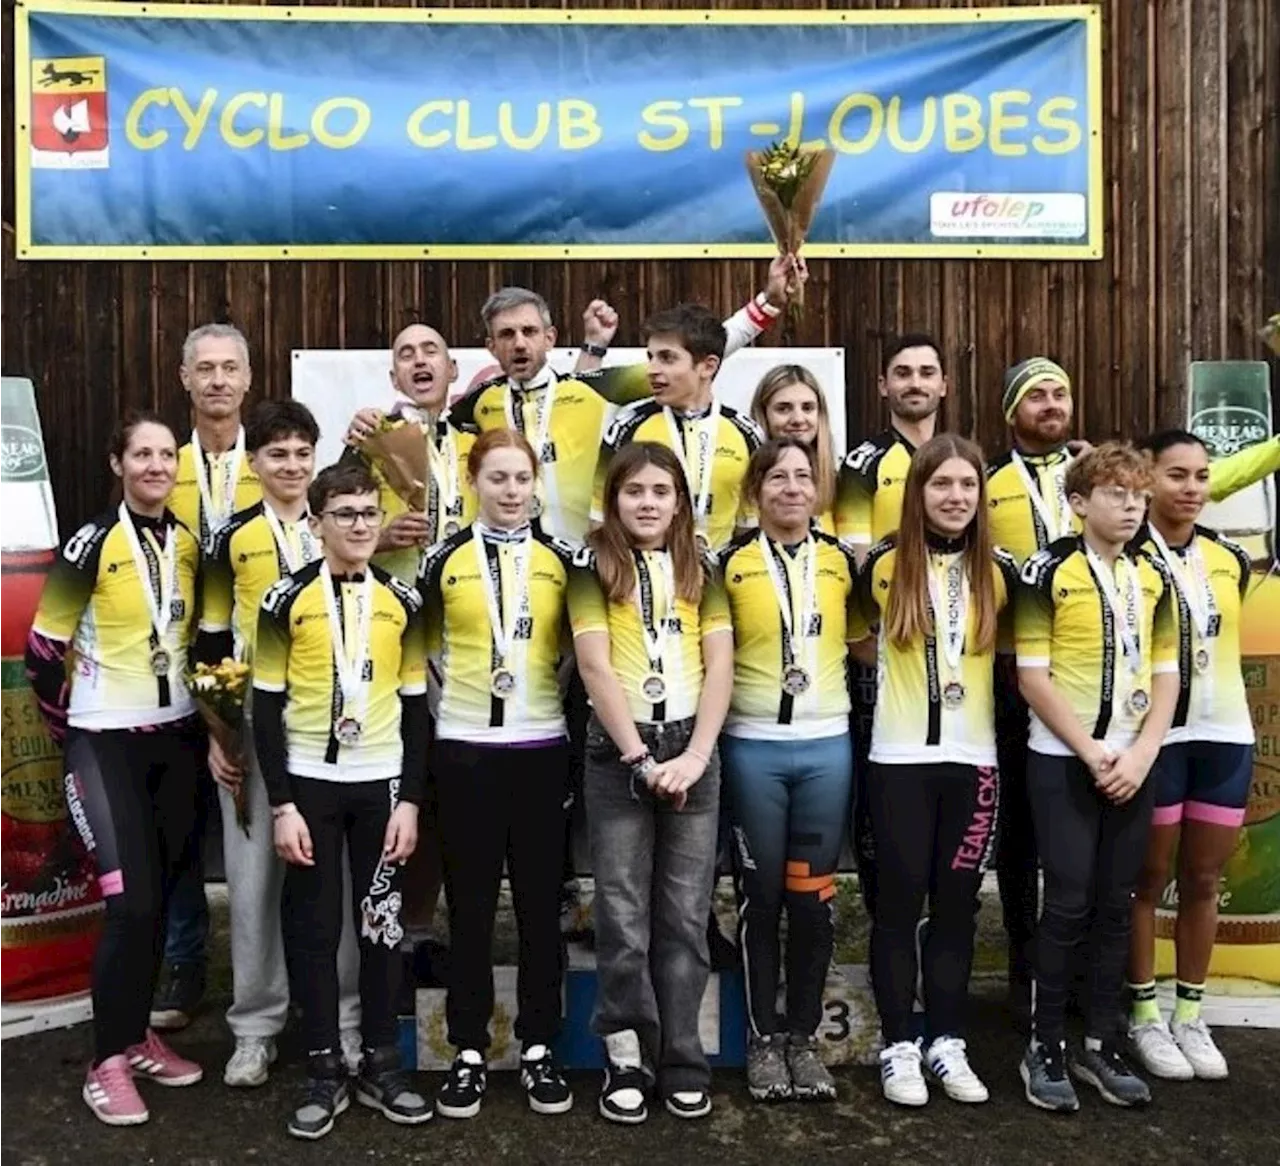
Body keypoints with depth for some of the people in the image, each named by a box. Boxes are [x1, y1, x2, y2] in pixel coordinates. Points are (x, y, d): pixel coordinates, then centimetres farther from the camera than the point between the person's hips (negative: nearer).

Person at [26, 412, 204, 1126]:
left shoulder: (190, 544, 5)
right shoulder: (93, 543, -11)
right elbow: (44, 646, -7)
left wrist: (200, 704, 12)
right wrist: (67, 726, 1)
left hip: (176, 737, 5)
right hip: (106, 743, -5)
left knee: (161, 894, 10)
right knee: (131, 899, -10)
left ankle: (137, 1035, 25)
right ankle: (110, 1061, 6)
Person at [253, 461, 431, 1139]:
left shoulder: (403, 602, 3)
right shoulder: (287, 601, -4)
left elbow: (415, 705, 5)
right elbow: (266, 708, -3)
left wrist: (410, 799, -1)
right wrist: (281, 804, -8)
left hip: (382, 782, 2)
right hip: (309, 783, -1)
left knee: (382, 922, 7)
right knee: (313, 926, 4)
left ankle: (380, 1063, 22)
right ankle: (323, 1069, 18)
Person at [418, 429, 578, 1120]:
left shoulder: (561, 560, 4)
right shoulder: (443, 560, 2)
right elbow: (424, 645, 13)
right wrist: (457, 690, 5)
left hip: (541, 747, 1)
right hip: (464, 748, 0)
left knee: (540, 901, 6)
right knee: (469, 903, 5)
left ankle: (538, 1049, 19)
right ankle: (469, 1053, 17)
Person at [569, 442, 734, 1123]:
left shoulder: (701, 570, 10)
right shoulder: (594, 568, 2)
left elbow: (720, 665, 3)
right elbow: (595, 666, -6)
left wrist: (695, 755, -9)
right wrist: (641, 758, -12)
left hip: (691, 747, 2)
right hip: (619, 749, -2)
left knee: (685, 914, 6)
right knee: (623, 913, 2)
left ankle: (681, 1060, 16)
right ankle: (627, 1057, 15)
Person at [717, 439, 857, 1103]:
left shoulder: (843, 562, 7)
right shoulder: (729, 564, 0)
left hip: (827, 746, 2)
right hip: (753, 747, -2)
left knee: (813, 896, 6)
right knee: (761, 895, 6)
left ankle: (803, 1035, 21)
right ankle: (762, 1037, 19)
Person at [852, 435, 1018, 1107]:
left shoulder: (999, 571, 3)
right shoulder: (884, 565, -2)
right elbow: (858, 642, 11)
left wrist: (976, 677, 6)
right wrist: (900, 668, 4)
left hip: (974, 759, 2)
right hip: (900, 758, -2)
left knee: (957, 902, 9)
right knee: (899, 901, 3)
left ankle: (946, 1040, 21)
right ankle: (899, 1045, 14)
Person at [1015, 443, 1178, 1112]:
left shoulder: (1154, 577, 9)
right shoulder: (1048, 571, -6)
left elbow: (1165, 674, 8)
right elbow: (1032, 676, -10)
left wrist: (1141, 754, -5)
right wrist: (1090, 752, -13)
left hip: (1132, 763, 5)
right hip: (1064, 761, -5)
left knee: (1116, 905, 9)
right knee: (1068, 904, -4)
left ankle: (1100, 1044, 20)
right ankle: (1044, 1048, 9)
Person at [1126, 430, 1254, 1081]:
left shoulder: (1229, 558, 8)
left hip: (1225, 734, 5)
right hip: (1155, 736, -5)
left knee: (1203, 881, 11)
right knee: (1148, 879, 5)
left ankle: (1190, 1014, 23)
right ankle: (1144, 1014, 17)